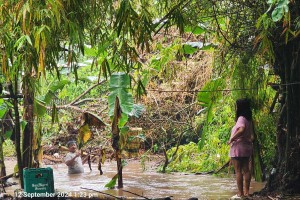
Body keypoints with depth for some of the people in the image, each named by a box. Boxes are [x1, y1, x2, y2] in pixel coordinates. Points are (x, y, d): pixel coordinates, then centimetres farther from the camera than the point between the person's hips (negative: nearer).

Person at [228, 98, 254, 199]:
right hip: (247, 146, 9)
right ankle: (246, 192, 15)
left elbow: (241, 130, -34)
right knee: (246, 169, 11)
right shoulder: (248, 119, 11)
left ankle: (240, 194, -5)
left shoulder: (241, 119, -16)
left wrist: (232, 139, -26)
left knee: (238, 171, -5)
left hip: (238, 147, -9)